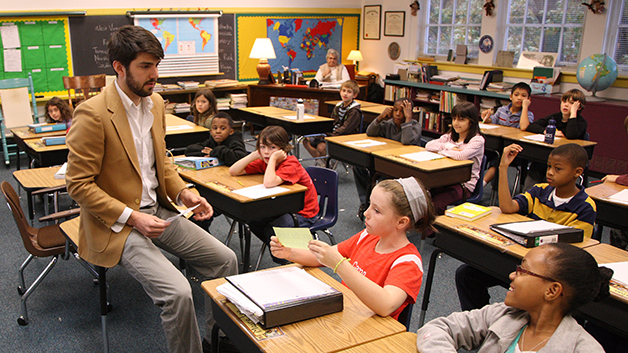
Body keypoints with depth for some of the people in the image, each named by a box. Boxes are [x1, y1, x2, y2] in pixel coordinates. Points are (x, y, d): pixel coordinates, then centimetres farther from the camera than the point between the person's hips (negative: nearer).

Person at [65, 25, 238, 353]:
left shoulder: (155, 102, 5)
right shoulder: (92, 113, -19)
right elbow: (78, 184, -16)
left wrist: (183, 192, 0)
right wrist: (131, 217, -21)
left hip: (158, 209, 8)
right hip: (117, 225, -8)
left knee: (225, 259, 2)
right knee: (178, 292, -24)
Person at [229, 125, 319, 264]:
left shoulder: (291, 165, -27)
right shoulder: (264, 163, -3)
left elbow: (269, 183, -45)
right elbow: (233, 171, -7)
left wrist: (273, 158, -34)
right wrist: (255, 154, -15)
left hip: (303, 214, -8)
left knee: (272, 230, -28)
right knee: (253, 220, -8)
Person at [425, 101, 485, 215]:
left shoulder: (477, 140, -7)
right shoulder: (450, 137, 15)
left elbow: (462, 156, -25)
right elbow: (429, 145, 2)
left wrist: (441, 150, -9)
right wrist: (449, 147, -11)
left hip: (464, 185, -6)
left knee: (436, 205, -31)